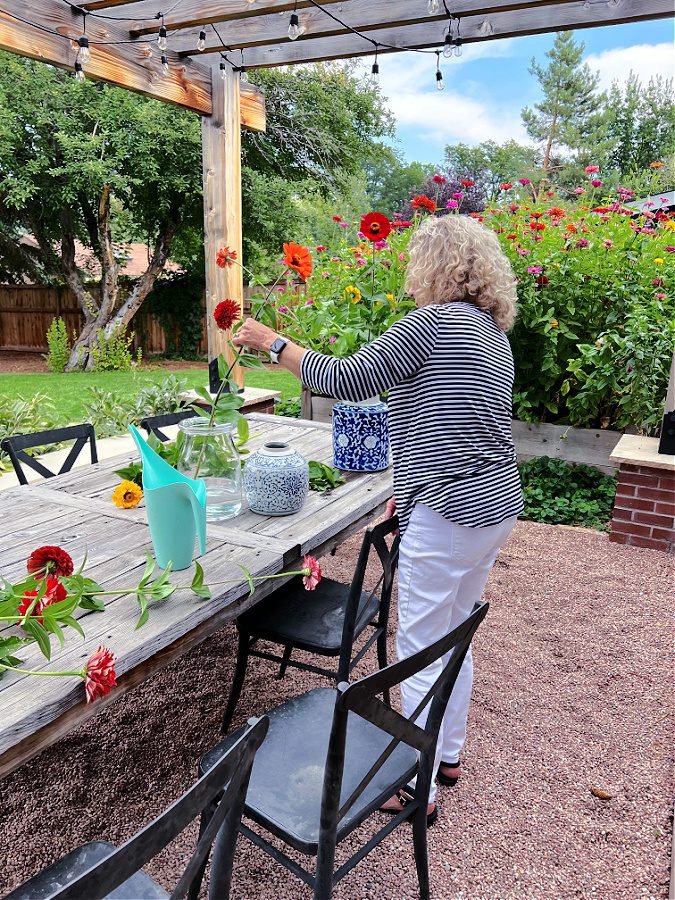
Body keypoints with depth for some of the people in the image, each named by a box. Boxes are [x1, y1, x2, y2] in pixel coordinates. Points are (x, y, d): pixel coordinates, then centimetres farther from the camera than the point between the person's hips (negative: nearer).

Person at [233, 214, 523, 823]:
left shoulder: (435, 322, -15)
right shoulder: (493, 333, 14)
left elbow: (347, 380, -14)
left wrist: (273, 343, -3)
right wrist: (416, 489, 17)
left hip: (450, 515, -10)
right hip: (497, 504, 10)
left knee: (421, 651, 5)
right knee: (453, 637, 23)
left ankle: (418, 787, 22)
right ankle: (448, 753, 40)